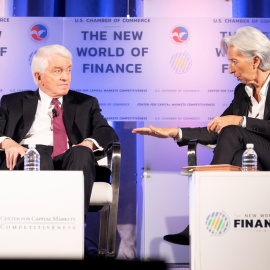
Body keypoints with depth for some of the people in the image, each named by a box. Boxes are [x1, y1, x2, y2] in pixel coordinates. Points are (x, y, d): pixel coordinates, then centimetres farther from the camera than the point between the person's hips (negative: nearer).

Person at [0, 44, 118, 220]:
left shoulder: (86, 103, 27)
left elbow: (109, 133, 14)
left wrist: (88, 143, -10)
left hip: (68, 160, 1)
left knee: (82, 153, -34)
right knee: (38, 156, -37)